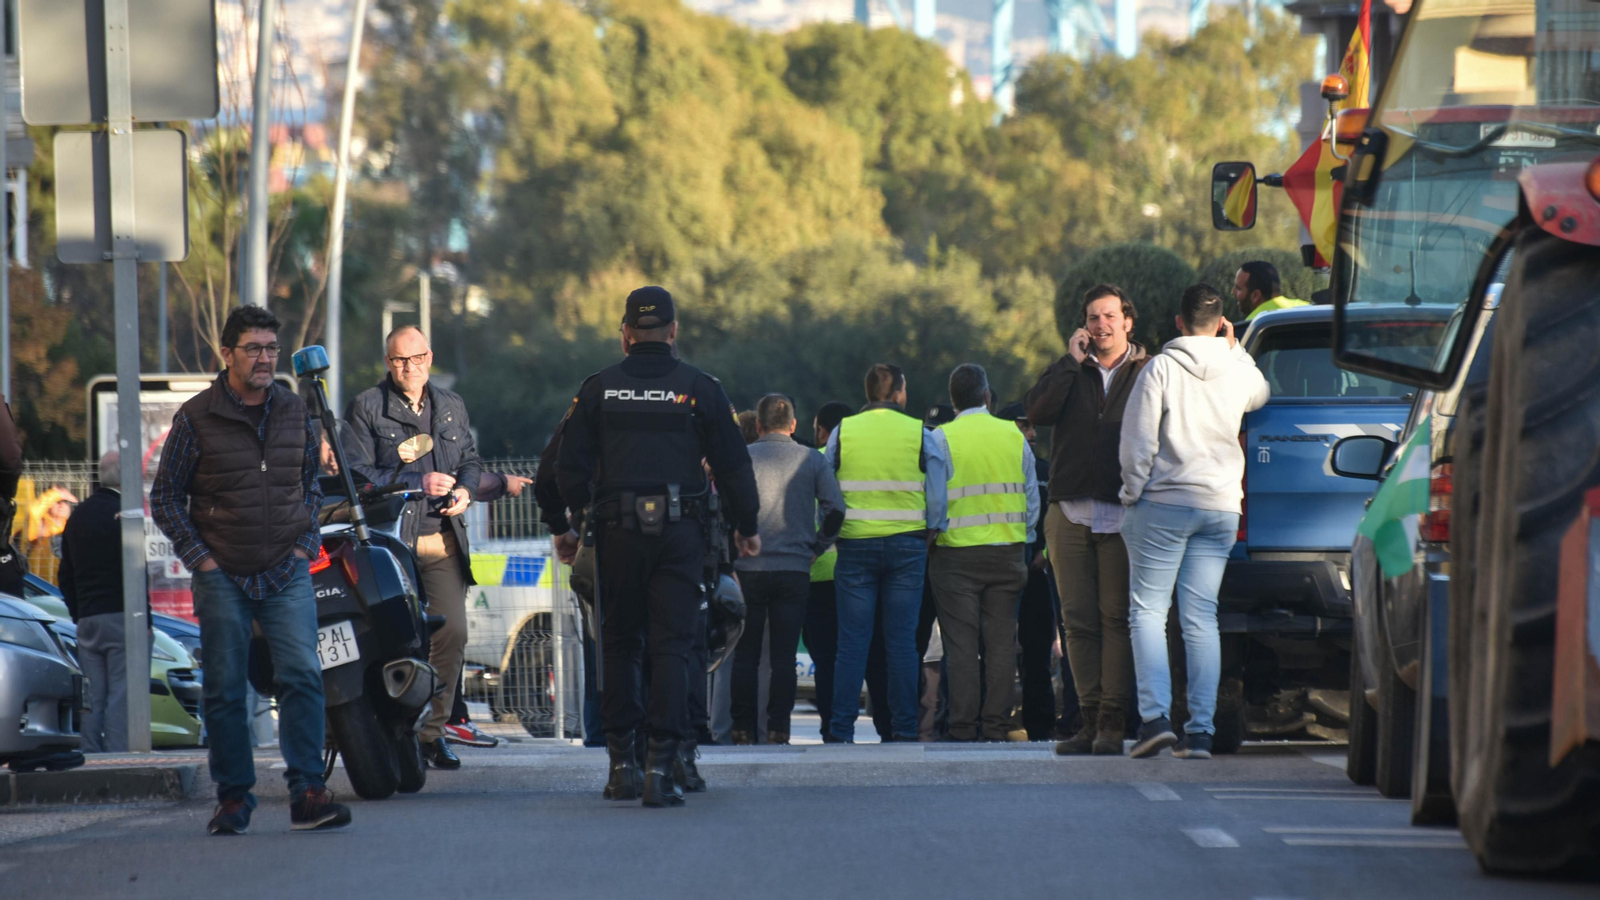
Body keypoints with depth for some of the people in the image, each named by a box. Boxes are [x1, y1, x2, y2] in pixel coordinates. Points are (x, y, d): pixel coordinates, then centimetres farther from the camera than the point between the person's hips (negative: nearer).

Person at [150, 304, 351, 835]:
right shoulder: (197, 418, -2)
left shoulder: (294, 413, 9)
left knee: (303, 676, -12)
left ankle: (307, 794, -13)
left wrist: (306, 544, 7)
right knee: (225, 691, 2)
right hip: (222, 577, -2)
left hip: (287, 574, 2)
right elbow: (165, 497, 3)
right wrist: (198, 556, -6)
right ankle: (233, 798, 12)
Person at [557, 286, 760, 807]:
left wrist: (579, 515, 24)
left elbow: (570, 467, 6)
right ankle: (662, 766, -10)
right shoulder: (699, 388, 0)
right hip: (681, 530, -1)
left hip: (617, 530, 1)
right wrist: (747, 528, 15)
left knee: (620, 644, 12)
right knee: (671, 646, -1)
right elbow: (733, 465, 3)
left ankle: (621, 763, 12)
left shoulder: (599, 388, 4)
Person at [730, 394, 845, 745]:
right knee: (784, 656, 3)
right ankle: (778, 728, -3)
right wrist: (817, 547, 7)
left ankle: (743, 729, 3)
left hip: (749, 569, -1)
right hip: (795, 569, 1)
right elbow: (835, 508, -3)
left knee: (746, 654, 5)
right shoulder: (812, 460, 4)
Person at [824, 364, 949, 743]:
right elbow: (937, 495, 1)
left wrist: (828, 536, 14)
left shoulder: (842, 432, 3)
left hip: (856, 544, 1)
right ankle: (905, 727, 3)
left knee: (852, 641, 1)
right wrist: (931, 534, 11)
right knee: (902, 640, 4)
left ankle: (841, 728, -4)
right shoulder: (920, 434, 0)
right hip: (906, 545, 0)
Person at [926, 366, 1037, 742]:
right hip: (1007, 552, 3)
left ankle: (963, 725, -4)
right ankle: (997, 723, 2)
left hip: (956, 553, -3)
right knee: (1001, 641, 5)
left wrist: (931, 534, 7)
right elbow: (1032, 499, 10)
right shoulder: (1014, 436, 5)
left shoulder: (941, 439, -6)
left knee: (961, 641, -1)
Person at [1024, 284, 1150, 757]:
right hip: (1070, 513, 3)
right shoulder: (1070, 372, 14)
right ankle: (1090, 720, 6)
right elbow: (1037, 410, -4)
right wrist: (1072, 360, -5)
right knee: (1079, 620, 2)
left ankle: (1112, 722, -5)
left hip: (1122, 517, -3)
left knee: (1116, 618, -6)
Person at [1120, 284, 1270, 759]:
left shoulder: (1161, 368, -7)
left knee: (1148, 610, 1)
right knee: (1201, 617, 5)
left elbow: (1138, 439, -10)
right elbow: (1263, 394, 31)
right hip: (1221, 506, 4)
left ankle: (1155, 716, -14)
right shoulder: (1239, 372, 5)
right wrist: (1233, 347, 26)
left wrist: (1134, 490, 2)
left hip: (1164, 505, -4)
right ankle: (1201, 729, 0)